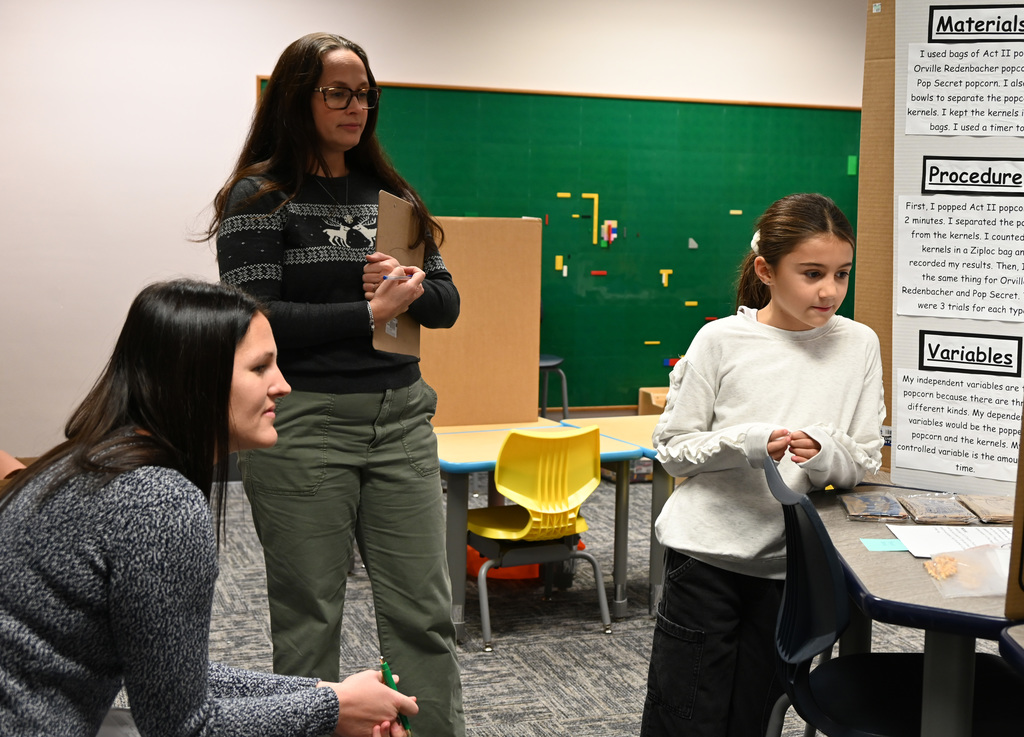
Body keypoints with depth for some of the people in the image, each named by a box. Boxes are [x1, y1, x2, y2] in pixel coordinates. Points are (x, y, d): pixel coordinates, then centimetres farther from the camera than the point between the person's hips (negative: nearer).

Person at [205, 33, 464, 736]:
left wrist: (414, 285, -10)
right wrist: (372, 313, -13)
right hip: (303, 424, -4)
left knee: (424, 611, 6)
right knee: (309, 617, 7)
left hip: (401, 418, 5)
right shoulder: (260, 195, -1)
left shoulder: (390, 193, 14)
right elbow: (258, 319, -12)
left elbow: (446, 304, 13)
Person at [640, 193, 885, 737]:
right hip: (707, 552, -2)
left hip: (791, 562, 2)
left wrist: (823, 452, -20)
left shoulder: (858, 345, 0)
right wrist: (748, 442, -21)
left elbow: (865, 462, 2)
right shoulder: (721, 340, -7)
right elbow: (672, 448, -4)